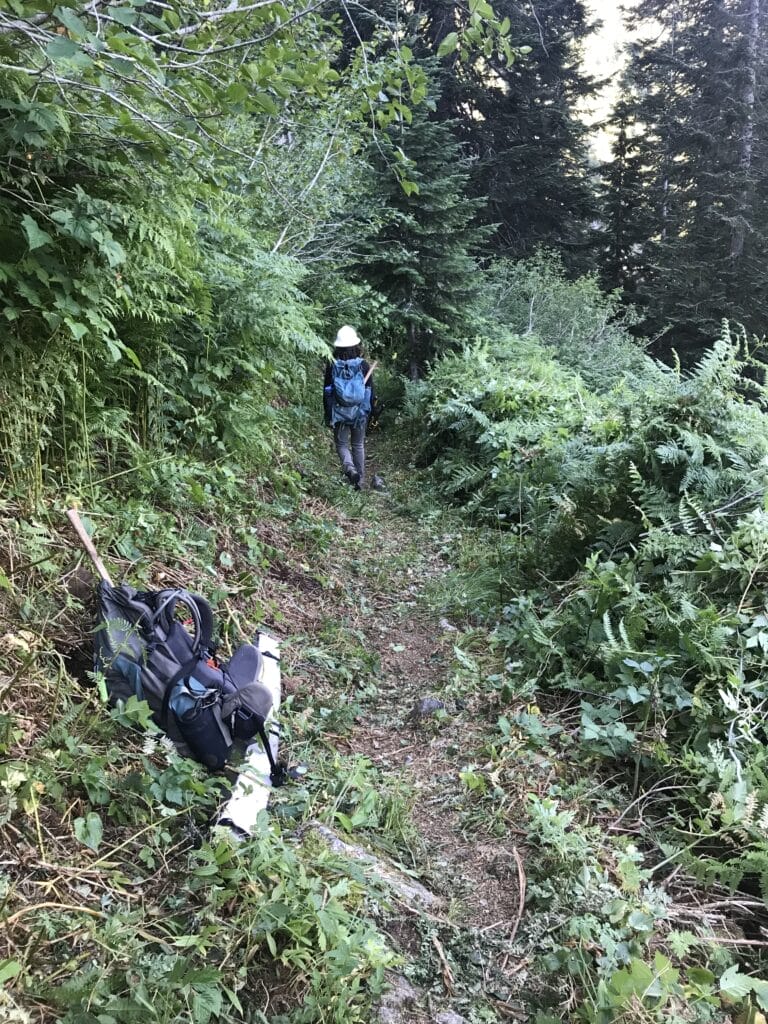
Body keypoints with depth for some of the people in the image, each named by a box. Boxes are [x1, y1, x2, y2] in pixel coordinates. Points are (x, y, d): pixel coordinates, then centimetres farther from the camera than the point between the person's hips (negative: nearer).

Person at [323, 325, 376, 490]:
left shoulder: (332, 365, -9)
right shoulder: (363, 365, -8)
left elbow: (326, 392, -4)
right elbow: (370, 391, -2)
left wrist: (328, 416, 5)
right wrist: (370, 411, 10)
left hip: (339, 413, -1)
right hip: (360, 413, 1)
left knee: (342, 444, 13)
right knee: (358, 445, 16)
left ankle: (349, 468, -16)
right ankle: (360, 480, 21)